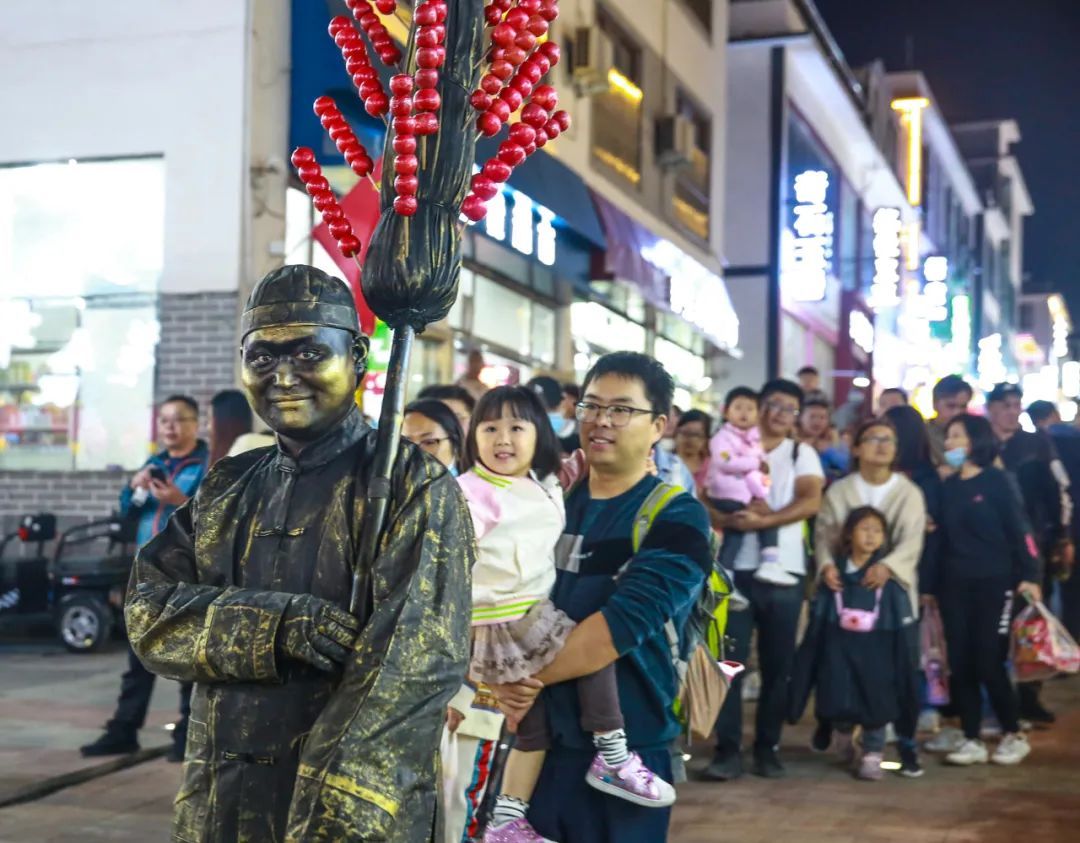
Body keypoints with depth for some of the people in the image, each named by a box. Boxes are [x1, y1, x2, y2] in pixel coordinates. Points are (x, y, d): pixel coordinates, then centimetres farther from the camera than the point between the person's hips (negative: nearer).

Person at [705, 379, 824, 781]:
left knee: (777, 664, 5)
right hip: (737, 567, -1)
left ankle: (767, 747, 14)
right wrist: (735, 517, -18)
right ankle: (728, 749, -1)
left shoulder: (802, 454, 9)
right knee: (730, 661, -4)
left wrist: (759, 520, -15)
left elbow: (810, 502, -7)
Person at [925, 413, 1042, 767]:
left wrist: (1027, 575, -15)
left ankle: (1014, 736, 13)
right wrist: (930, 585, 10)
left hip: (993, 583, -5)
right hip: (954, 585, 5)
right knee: (960, 665, 3)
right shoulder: (948, 486, 11)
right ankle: (972, 741, 11)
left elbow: (1019, 529, -8)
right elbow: (942, 537, 12)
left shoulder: (998, 480, -4)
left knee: (988, 664, -5)